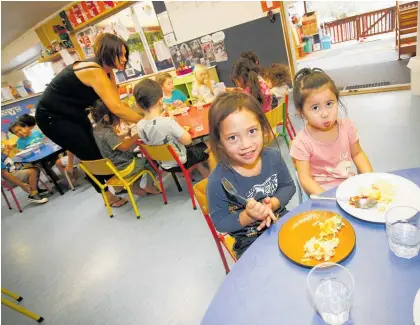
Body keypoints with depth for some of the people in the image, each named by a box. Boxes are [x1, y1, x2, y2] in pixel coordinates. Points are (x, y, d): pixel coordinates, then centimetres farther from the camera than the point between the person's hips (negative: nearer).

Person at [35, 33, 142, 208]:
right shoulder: (94, 71, -32)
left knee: (96, 150, 9)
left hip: (74, 113, 8)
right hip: (52, 117, -8)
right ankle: (107, 195, 14)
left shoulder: (106, 70, -3)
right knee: (90, 156, -3)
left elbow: (117, 102, -6)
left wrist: (142, 115, -14)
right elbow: (116, 108, -39)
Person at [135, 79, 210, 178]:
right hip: (180, 162, -6)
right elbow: (187, 140, -21)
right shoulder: (168, 122, -34)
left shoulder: (139, 126, -14)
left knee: (192, 148, 31)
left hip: (164, 164, 6)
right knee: (205, 147, 19)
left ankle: (204, 173, 41)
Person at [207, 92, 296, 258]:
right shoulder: (218, 181, -25)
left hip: (282, 222, 5)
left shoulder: (273, 157, -13)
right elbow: (220, 222, -13)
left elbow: (288, 186, 2)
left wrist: (273, 204, -17)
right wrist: (248, 216, -29)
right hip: (250, 243, -4)